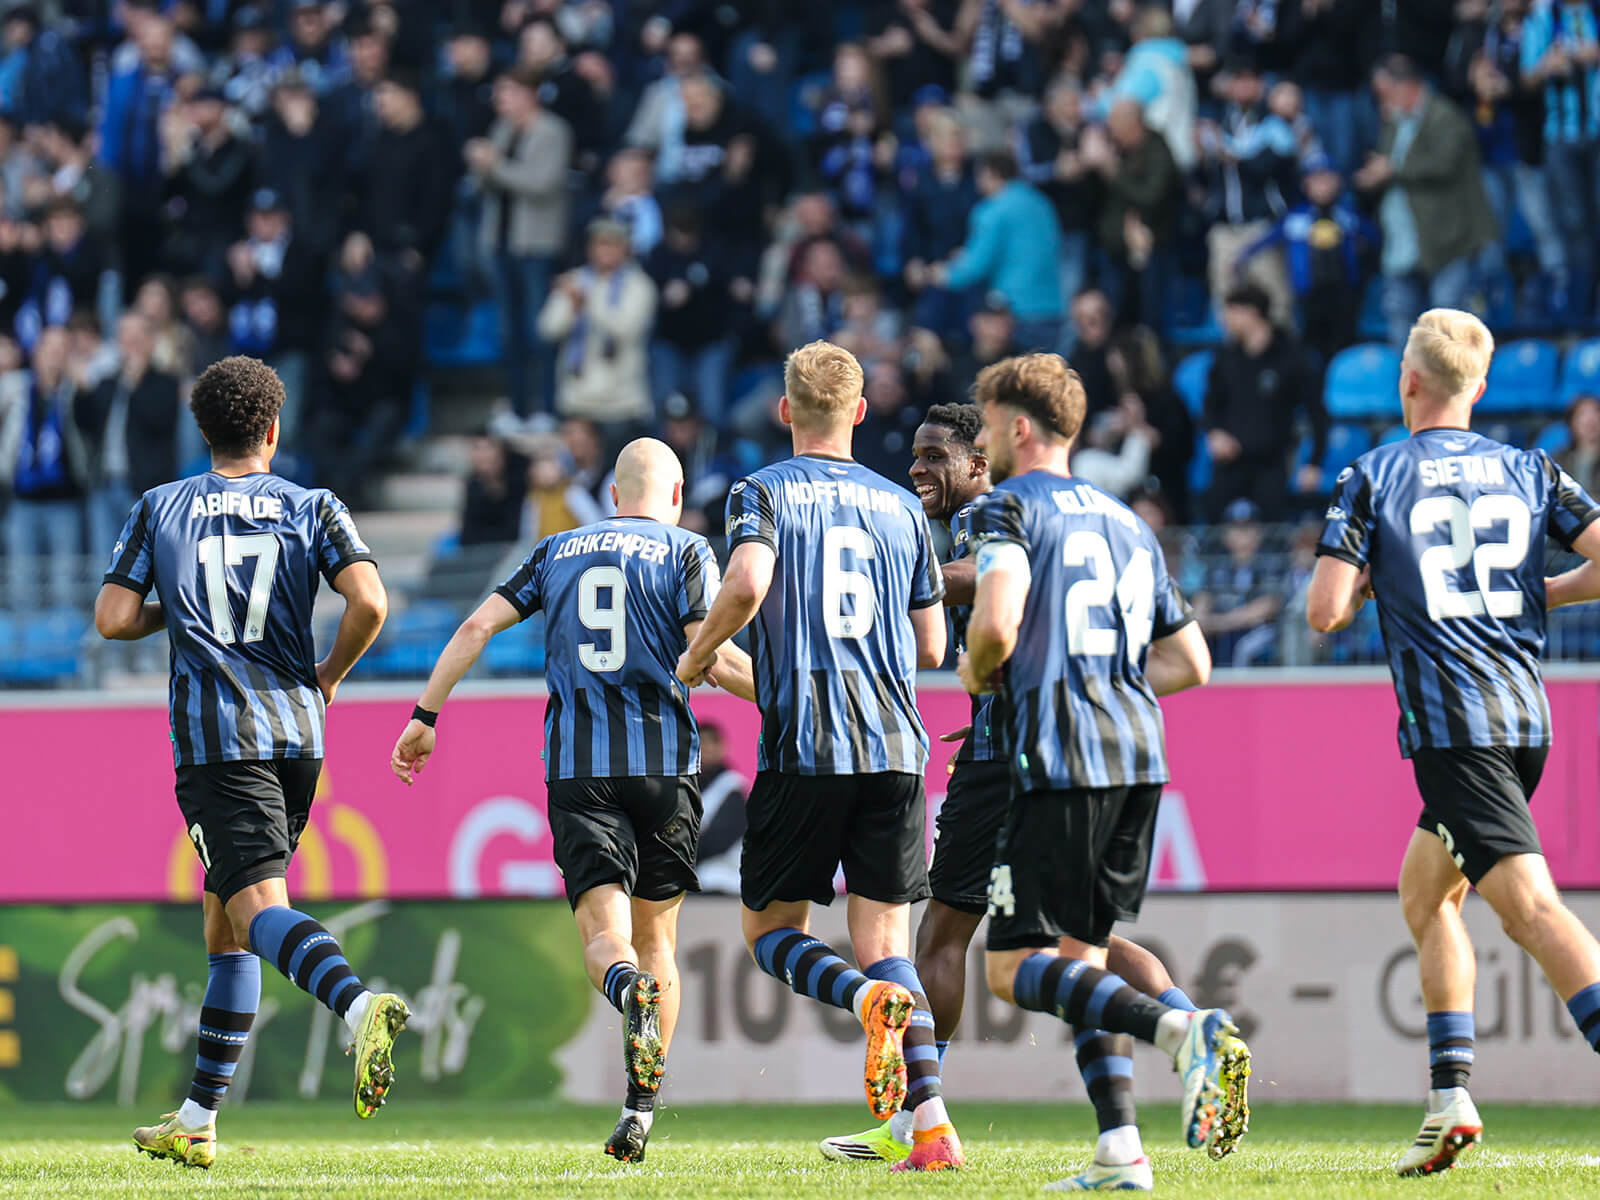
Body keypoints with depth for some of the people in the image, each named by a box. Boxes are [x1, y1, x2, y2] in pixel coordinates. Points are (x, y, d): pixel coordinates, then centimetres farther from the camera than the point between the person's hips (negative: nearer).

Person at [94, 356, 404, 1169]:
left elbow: (112, 619, 1)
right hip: (296, 732, 3)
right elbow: (369, 601, -7)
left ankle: (359, 1006, -48)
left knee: (256, 907, -17)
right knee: (224, 920, 15)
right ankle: (197, 1120, 17)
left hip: (215, 737, -3)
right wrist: (331, 673, 10)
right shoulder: (312, 509, 8)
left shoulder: (160, 509, 7)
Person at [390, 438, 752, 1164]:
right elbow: (712, 656, -9)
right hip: (664, 763, -1)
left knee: (604, 933, -6)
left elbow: (478, 626, 8)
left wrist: (426, 716, 11)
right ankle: (641, 1111, 7)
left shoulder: (559, 552, 16)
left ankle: (632, 992, -42)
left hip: (577, 769, 1)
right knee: (656, 937, 12)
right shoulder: (684, 551, 4)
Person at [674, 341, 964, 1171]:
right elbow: (931, 648, 15)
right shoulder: (901, 507, 14)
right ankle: (932, 1126, -13)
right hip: (894, 749, 3)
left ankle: (870, 999, -22)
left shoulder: (763, 492, 2)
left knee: (771, 931, 10)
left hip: (803, 748, -3)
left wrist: (697, 656, 0)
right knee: (884, 942, 4)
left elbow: (747, 582, -18)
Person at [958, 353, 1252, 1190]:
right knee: (1079, 955, 14)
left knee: (1013, 968, -6)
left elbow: (996, 625, -18)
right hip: (1139, 760, 8)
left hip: (1060, 763, -8)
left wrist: (977, 674, 2)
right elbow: (1190, 662, 22)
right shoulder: (1126, 523, 21)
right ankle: (1119, 1150, 1)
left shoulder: (1009, 508, -1)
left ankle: (1184, 1032, -27)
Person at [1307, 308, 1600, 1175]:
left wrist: (1363, 585, 15)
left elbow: (1325, 611, -8)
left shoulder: (1372, 478, -1)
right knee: (1424, 894, 21)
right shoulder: (1529, 471, 11)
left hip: (1450, 727, -6)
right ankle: (1451, 1098, 15)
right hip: (1526, 715, 6)